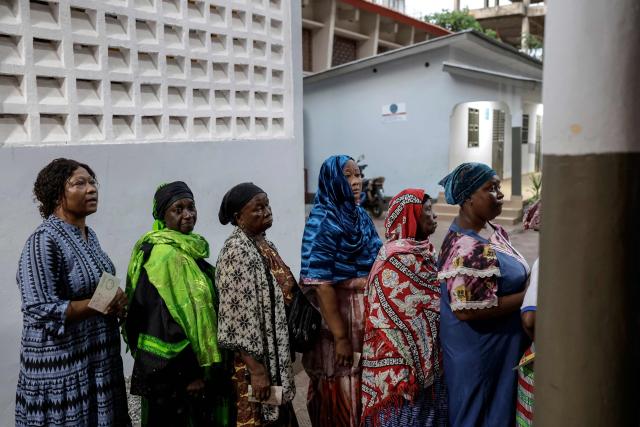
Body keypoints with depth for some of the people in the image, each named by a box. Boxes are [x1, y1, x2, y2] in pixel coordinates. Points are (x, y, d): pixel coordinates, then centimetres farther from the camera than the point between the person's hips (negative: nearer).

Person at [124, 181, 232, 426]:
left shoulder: (187, 248, 10)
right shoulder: (165, 255, -18)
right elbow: (170, 318, -22)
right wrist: (188, 373, -21)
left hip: (187, 362, 9)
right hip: (174, 367, -9)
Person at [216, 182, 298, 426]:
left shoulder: (263, 245, 9)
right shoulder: (237, 251, -19)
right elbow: (240, 316, -23)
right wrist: (256, 369, -23)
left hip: (275, 354, 9)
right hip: (254, 359, -8)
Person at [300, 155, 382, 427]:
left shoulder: (360, 215, 7)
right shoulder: (323, 222, -15)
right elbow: (320, 283, -20)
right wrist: (340, 336, -20)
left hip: (367, 313, 7)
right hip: (338, 313, -7)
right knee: (342, 391, 5)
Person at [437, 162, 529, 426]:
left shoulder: (492, 230, 4)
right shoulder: (467, 249, -26)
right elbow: (466, 309, -28)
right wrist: (526, 297, -22)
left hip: (501, 343, 9)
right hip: (477, 349, -9)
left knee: (499, 403, 23)